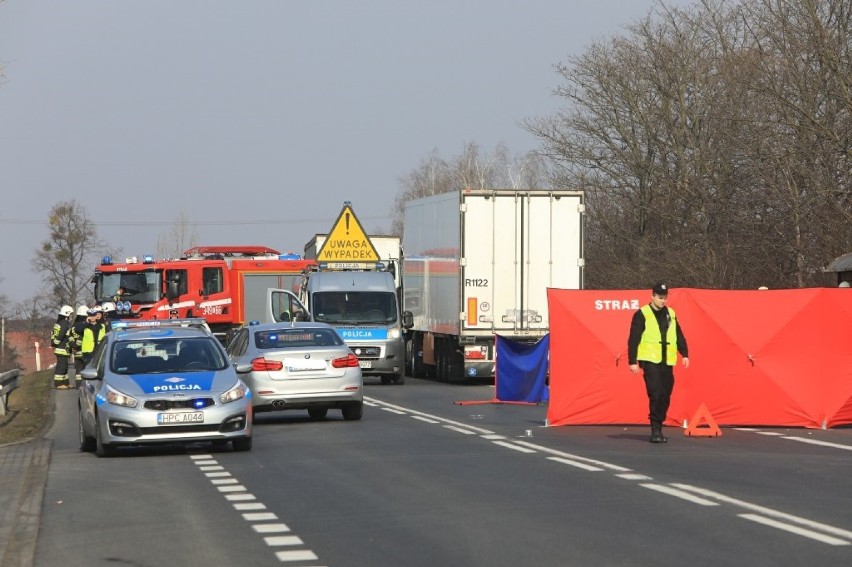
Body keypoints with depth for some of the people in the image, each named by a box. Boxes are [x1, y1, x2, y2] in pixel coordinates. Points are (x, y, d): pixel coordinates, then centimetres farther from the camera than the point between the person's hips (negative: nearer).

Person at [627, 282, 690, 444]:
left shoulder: (670, 314, 14)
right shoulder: (642, 314, -2)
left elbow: (679, 336, 18)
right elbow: (633, 339, -5)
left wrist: (684, 354, 7)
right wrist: (632, 361, -9)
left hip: (667, 362, 5)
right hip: (650, 361, -5)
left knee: (665, 397, 5)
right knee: (655, 394, -14)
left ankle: (658, 428, 14)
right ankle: (655, 430, -11)